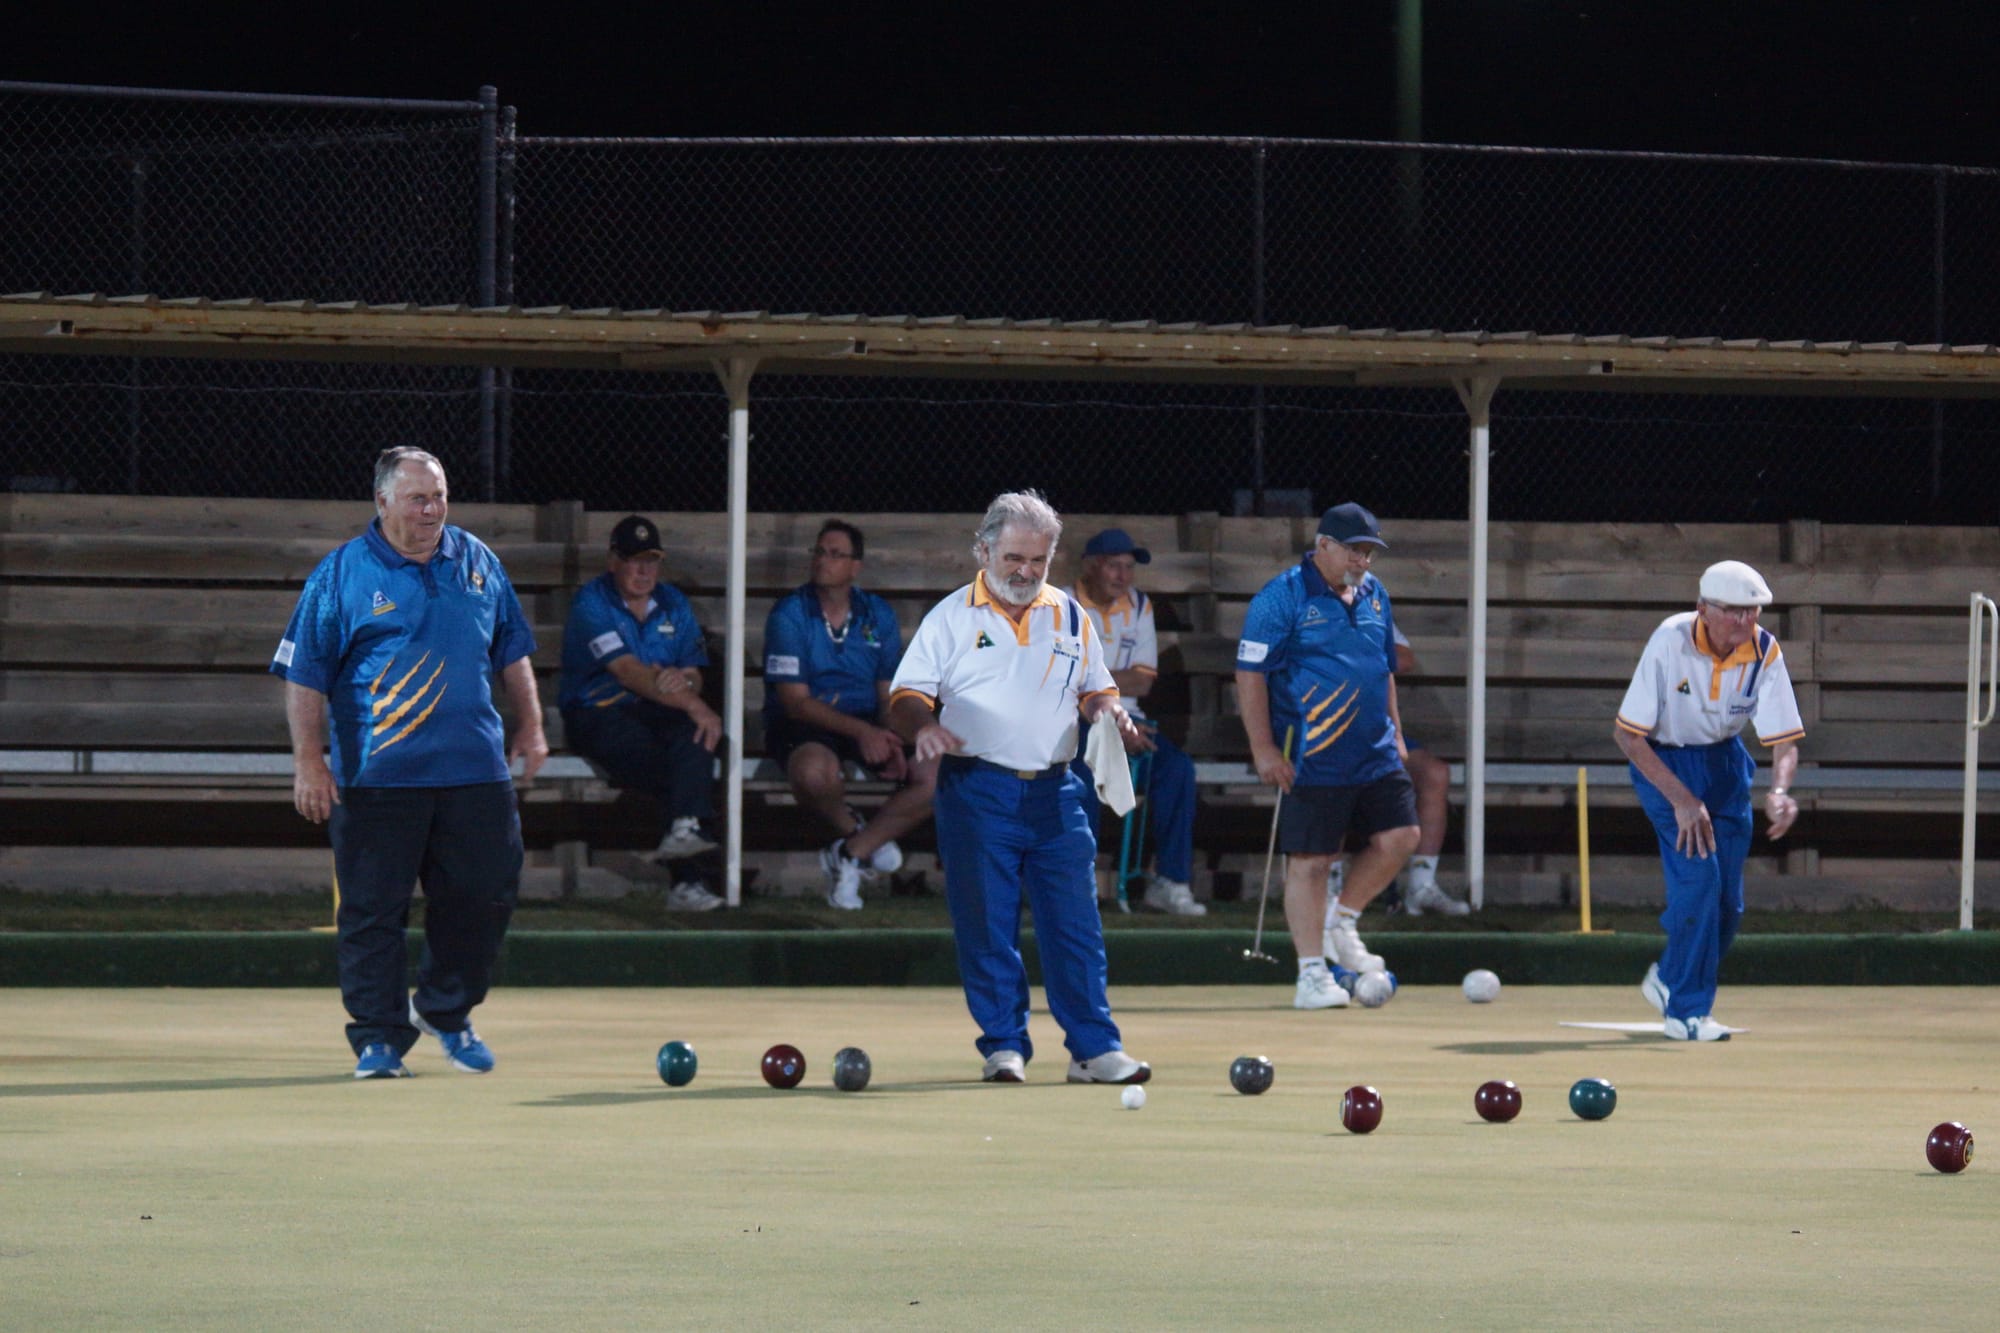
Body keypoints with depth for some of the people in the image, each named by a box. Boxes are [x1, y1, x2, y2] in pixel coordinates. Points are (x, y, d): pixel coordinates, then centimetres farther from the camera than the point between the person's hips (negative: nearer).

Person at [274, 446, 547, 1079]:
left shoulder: (478, 564, 11)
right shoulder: (340, 576, -2)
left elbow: (512, 651, 23)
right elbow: (303, 676, -2)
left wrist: (530, 724, 18)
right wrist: (308, 760, -8)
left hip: (474, 770, 4)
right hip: (376, 777, -3)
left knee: (485, 894, 3)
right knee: (373, 908, -2)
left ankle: (446, 1009, 24)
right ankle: (378, 1037, 6)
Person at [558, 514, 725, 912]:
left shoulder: (673, 604, 13)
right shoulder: (592, 604, -7)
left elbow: (694, 676, 8)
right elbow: (627, 670, -20)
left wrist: (682, 682, -20)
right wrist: (692, 704, -29)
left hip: (655, 713, 4)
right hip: (597, 714, -4)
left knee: (692, 735, -32)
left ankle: (686, 829, -49)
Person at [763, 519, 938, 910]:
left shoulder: (878, 616, 8)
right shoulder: (789, 615, -7)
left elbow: (891, 693, 9)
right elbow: (796, 701, -13)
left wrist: (889, 741, -14)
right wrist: (861, 731, -25)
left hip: (866, 726, 5)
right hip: (802, 725, -5)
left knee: (938, 775, -18)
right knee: (815, 772, -40)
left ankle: (850, 854, -7)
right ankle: (853, 827, -4)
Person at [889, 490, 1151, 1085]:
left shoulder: (1070, 617, 13)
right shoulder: (952, 617, 5)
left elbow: (1096, 690, 21)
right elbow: (907, 694, 1)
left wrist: (1107, 712, -3)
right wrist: (922, 725, -21)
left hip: (1056, 792, 2)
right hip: (977, 791, -2)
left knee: (1075, 924, -1)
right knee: (986, 926, -3)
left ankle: (1094, 1048, 2)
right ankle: (1004, 1047, 5)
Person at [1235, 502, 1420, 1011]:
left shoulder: (1374, 595, 12)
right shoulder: (1282, 598, -9)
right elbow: (1250, 673, -11)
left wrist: (1394, 730, 19)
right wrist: (1263, 749, -15)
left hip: (1376, 754, 7)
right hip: (1313, 759, -7)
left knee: (1399, 836, 0)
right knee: (1310, 861, -3)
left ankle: (1342, 924, 22)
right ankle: (1311, 977, 3)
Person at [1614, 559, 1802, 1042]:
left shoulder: (1764, 652, -19)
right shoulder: (1670, 642, -28)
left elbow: (1784, 740, -18)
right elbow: (1626, 733, -23)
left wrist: (1779, 791, -41)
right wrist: (1681, 799, -29)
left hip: (1725, 761, 4)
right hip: (1664, 761, -4)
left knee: (1728, 900, 4)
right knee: (1699, 877, -18)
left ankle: (1669, 979, 32)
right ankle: (1686, 1009, -4)